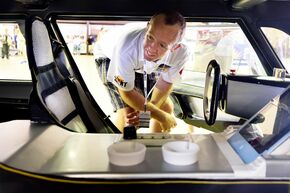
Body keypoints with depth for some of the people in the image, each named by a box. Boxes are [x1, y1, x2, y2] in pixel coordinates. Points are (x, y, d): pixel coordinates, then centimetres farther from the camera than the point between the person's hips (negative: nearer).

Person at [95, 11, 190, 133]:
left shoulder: (181, 53, -33)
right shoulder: (127, 46, -44)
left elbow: (166, 82, -14)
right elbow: (127, 92, -30)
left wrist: (150, 107, -28)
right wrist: (162, 117, -25)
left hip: (145, 67, 4)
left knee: (166, 107, 2)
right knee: (127, 110, -20)